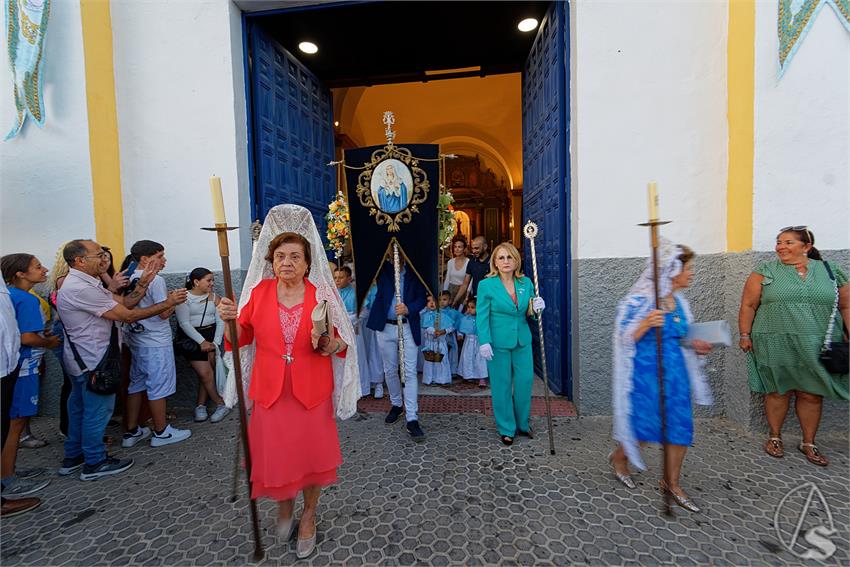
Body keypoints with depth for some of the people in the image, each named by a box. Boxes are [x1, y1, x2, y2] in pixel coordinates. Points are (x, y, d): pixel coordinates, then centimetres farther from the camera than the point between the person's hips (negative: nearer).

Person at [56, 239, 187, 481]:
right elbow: (127, 315, -26)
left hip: (82, 359, 11)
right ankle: (95, 463, 18)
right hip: (93, 361, -11)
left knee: (79, 407, 21)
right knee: (98, 411, 3)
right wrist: (168, 303, -22)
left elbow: (124, 302, 1)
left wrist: (144, 281, -9)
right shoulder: (80, 289, -25)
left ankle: (73, 457, 36)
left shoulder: (84, 283, 8)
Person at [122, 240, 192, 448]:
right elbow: (164, 313, -19)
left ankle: (131, 432, 26)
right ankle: (161, 433, 14)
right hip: (156, 343, -8)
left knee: (136, 384, 16)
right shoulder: (156, 280, -17)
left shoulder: (129, 279, 8)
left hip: (136, 340, 8)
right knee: (158, 387, 2)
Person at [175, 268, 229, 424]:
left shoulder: (213, 297, 8)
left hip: (211, 336, 3)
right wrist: (201, 341, -18)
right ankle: (221, 404, 5)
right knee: (206, 373, -8)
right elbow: (184, 323, -12)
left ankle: (200, 405, 14)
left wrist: (215, 342, -9)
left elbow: (220, 321, 3)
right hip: (191, 338, -3)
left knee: (207, 373, -4)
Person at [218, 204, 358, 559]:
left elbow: (340, 346, -4)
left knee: (312, 453, 11)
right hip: (270, 391, 2)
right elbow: (240, 338, 5)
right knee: (273, 453, 11)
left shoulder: (323, 294, -6)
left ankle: (308, 515, 40)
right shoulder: (259, 291, -1)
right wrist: (229, 319, -15)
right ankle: (284, 507, 45)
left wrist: (328, 342, -25)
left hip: (312, 391, -1)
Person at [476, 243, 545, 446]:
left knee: (525, 382, 11)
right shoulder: (486, 285, -7)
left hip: (523, 341, 4)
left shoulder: (526, 283, 4)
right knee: (502, 386, 7)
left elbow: (529, 313, 13)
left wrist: (536, 308, -9)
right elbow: (482, 316, -8)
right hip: (498, 343, -4)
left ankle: (523, 423, 34)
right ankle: (506, 429, 25)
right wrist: (484, 342, -15)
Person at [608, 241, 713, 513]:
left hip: (675, 371, 7)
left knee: (680, 426, 9)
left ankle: (672, 482, 29)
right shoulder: (641, 300, -16)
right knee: (646, 425, 0)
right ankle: (619, 456, 32)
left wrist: (694, 345, 3)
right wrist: (645, 324, -31)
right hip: (646, 371, -7)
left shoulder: (679, 301, 8)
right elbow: (624, 339, -15)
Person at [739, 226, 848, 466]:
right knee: (778, 391, 6)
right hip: (776, 345, -2)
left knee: (812, 395, 9)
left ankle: (808, 443, 27)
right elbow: (748, 305, 0)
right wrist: (745, 335, -5)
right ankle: (774, 438, 23)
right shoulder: (765, 271, 0)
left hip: (817, 347, 2)